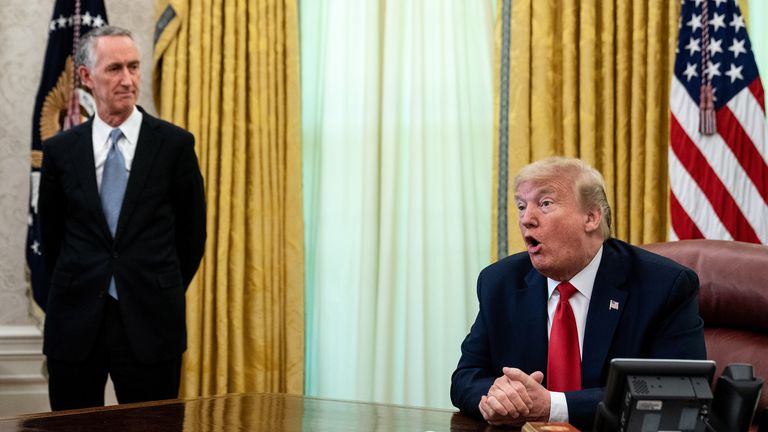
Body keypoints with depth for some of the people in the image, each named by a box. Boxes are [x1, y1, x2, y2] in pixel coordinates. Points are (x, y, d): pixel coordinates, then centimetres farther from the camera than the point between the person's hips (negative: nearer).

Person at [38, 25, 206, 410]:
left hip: (150, 322, -2)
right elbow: (51, 235, 14)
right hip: (76, 321, 2)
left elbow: (192, 233, 6)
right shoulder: (60, 150, 3)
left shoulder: (174, 143, -2)